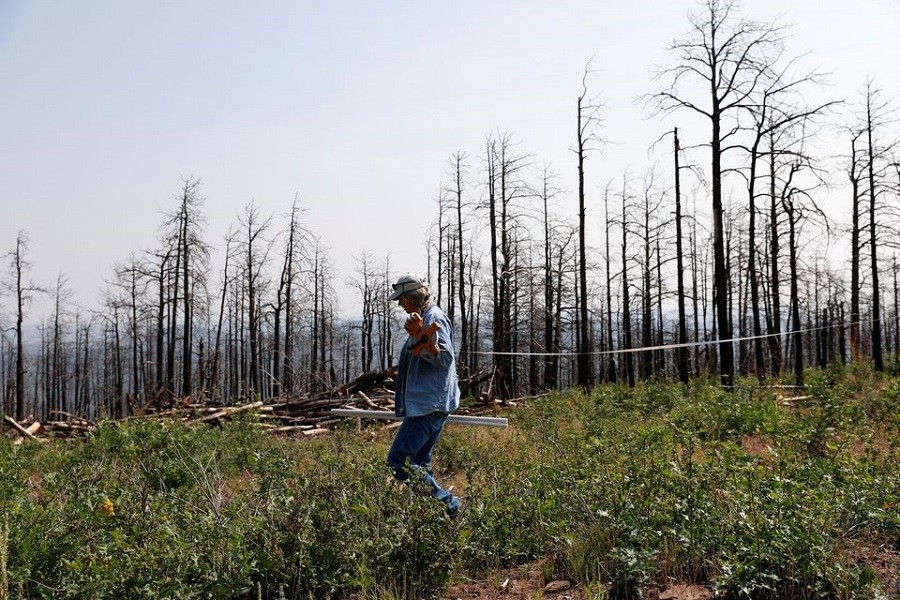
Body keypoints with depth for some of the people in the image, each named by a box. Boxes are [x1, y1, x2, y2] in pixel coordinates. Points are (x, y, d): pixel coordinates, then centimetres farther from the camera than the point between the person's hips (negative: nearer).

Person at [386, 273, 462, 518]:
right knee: (419, 463, 14)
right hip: (428, 405, 11)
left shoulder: (434, 319, -13)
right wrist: (402, 369, 40)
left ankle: (446, 504, -10)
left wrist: (420, 336, -38)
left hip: (429, 406, -11)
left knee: (398, 460, -12)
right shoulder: (424, 318, 18)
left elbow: (446, 359, -25)